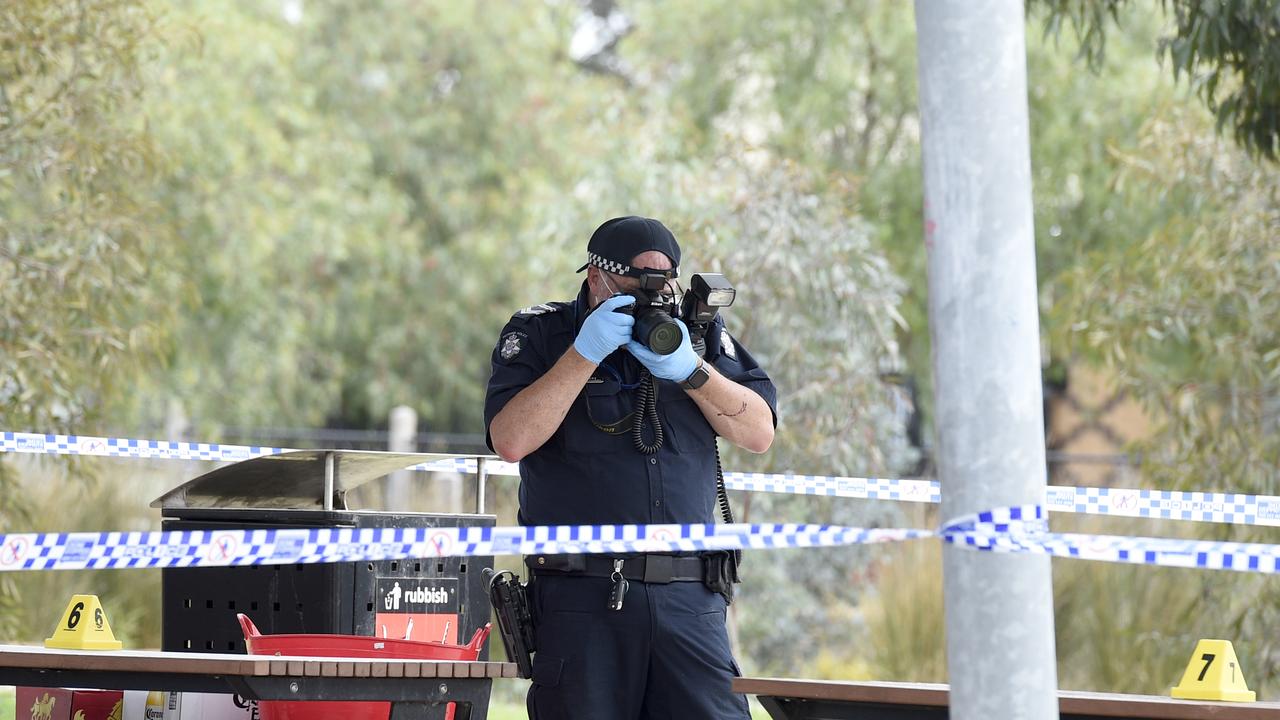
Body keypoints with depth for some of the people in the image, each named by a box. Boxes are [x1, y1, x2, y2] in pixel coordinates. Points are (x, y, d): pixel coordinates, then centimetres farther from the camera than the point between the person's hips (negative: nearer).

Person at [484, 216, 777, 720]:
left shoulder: (700, 333, 12)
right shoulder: (538, 334, 4)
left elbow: (759, 433, 4)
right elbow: (510, 441, -11)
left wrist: (689, 370, -11)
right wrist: (586, 353, -15)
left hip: (690, 601, 2)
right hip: (582, 601, -2)